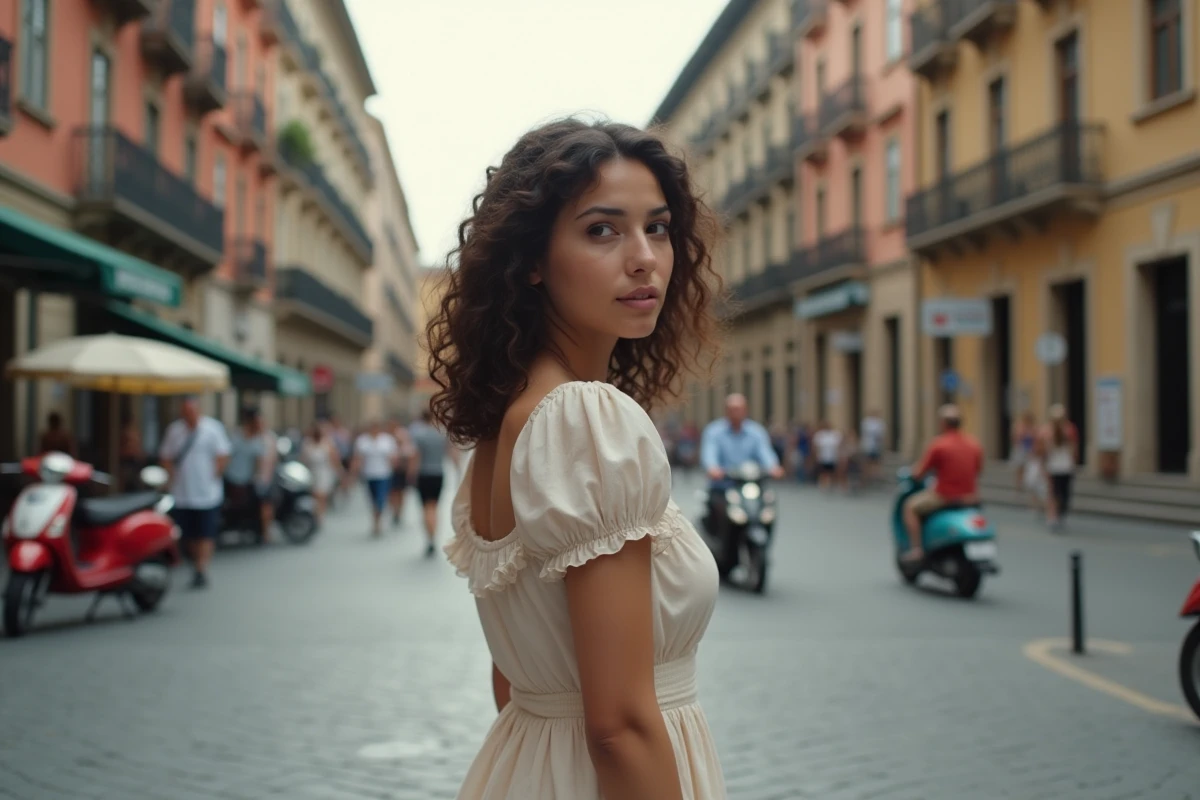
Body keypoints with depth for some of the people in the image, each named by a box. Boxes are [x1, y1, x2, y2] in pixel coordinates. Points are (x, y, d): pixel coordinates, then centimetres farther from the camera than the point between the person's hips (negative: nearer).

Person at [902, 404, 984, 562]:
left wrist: (914, 471, 15)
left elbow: (918, 474, -8)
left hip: (945, 497, -6)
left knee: (910, 506, 11)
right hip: (970, 498, 6)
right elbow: (978, 470, 16)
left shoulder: (939, 444, -12)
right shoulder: (974, 443, 4)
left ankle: (916, 548, 0)